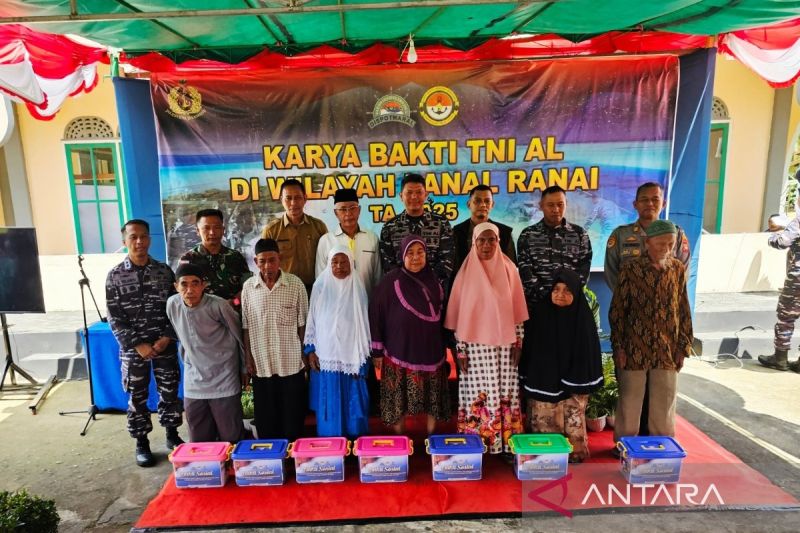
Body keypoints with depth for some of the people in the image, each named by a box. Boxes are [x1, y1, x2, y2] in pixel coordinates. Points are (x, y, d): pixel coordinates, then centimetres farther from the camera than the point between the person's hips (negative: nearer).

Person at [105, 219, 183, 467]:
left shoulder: (164, 271, 0)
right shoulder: (115, 275, -3)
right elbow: (114, 318, -5)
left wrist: (167, 338, -10)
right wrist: (137, 345, -12)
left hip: (165, 344, 1)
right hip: (133, 347, -1)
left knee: (169, 392, 10)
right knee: (137, 397, 9)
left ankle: (172, 435, 28)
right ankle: (142, 443, 25)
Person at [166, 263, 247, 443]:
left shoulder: (218, 306, -18)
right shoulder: (172, 304, -5)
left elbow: (239, 335, -5)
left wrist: (245, 368, 3)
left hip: (224, 382, -4)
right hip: (193, 384, 4)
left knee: (230, 439, 6)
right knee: (199, 441, 13)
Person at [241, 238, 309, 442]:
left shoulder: (295, 284, -7)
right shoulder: (248, 287, -2)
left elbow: (302, 323, 0)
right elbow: (246, 326, 4)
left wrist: (305, 354, 1)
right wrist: (248, 357, 3)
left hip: (292, 362, -1)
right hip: (261, 363, 1)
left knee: (293, 417, 10)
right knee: (265, 418, 13)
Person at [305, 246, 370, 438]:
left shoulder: (358, 288, -1)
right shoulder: (320, 286, -2)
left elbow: (363, 323, 1)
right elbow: (311, 320, 2)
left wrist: (362, 356, -1)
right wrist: (310, 350, -1)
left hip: (351, 355, 0)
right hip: (326, 354, 0)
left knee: (352, 400, 7)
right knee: (328, 401, 7)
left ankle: (354, 440, 22)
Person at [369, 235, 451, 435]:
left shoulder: (434, 281, 6)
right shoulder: (390, 282, -7)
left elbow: (442, 315, 14)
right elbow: (376, 315, -6)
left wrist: (447, 346, 15)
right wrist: (377, 351, -7)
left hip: (430, 352, 4)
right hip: (400, 353, -3)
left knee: (432, 399, 9)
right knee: (399, 400, 5)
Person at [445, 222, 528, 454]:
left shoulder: (509, 270, 3)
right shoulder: (466, 272, -1)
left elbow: (517, 310, 6)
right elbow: (459, 314, -2)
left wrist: (518, 342, 2)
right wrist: (461, 349, -5)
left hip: (504, 345, 2)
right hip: (476, 345, -2)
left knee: (505, 393, 5)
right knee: (478, 394, 1)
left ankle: (506, 442, 17)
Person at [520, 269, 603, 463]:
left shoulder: (583, 316, -7)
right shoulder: (540, 312, -5)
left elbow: (589, 353, -3)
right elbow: (530, 347, 1)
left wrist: (583, 384, -6)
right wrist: (528, 379, 1)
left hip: (573, 382, -1)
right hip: (544, 381, 1)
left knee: (573, 427, 6)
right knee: (544, 426, 9)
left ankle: (574, 455, 23)